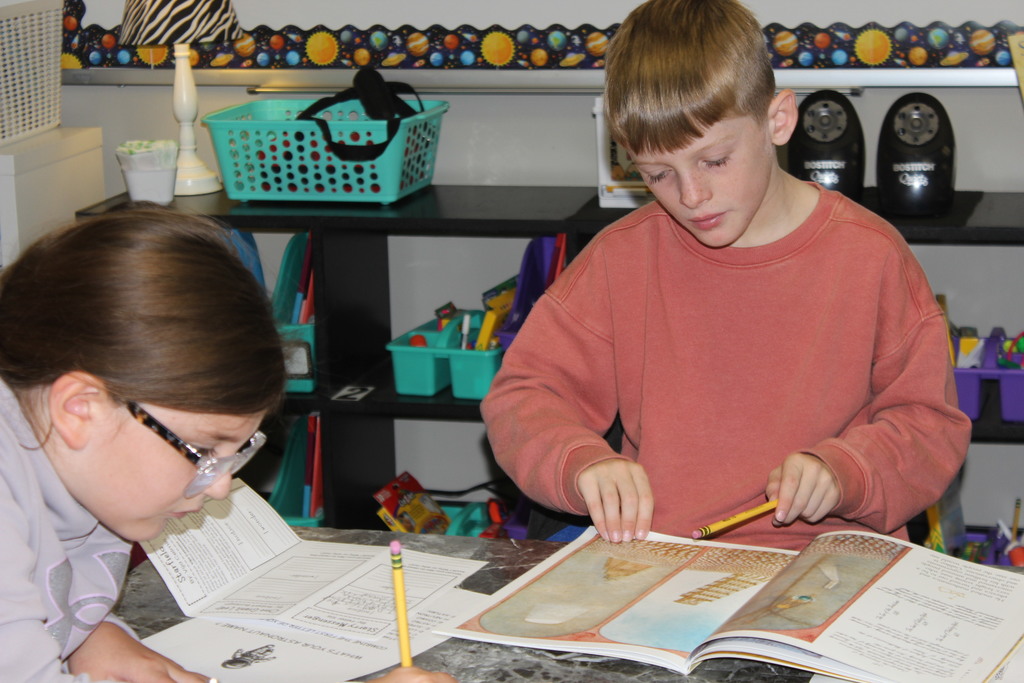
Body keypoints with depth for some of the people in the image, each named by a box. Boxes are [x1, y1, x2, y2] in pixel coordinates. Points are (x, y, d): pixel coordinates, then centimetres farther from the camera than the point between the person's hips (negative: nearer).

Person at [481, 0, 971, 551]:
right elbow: (523, 396, 7)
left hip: (826, 558, 0)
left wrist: (844, 470, -14)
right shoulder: (622, 257, 4)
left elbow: (931, 423, 6)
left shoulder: (869, 257, 0)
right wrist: (583, 463, -14)